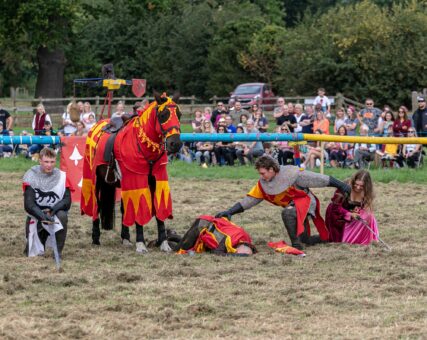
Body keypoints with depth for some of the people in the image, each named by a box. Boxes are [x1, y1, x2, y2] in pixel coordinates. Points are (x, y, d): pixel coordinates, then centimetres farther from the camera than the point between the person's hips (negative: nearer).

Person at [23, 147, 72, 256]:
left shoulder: (61, 176, -4)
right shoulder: (31, 176, -9)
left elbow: (67, 201, -9)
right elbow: (28, 204, -16)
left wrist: (52, 210, -29)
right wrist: (43, 216, -32)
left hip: (55, 214, 1)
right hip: (36, 217, -1)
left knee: (62, 216, -35)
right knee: (33, 255, -11)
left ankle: (58, 252, -19)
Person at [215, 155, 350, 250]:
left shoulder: (291, 173, -25)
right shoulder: (263, 184, -8)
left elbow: (318, 179, -21)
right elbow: (249, 200, -5)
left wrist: (341, 186, -17)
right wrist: (229, 212, -16)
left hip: (305, 200, -7)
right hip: (293, 206, 7)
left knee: (287, 212, -36)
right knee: (307, 240, 13)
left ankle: (296, 244, -29)